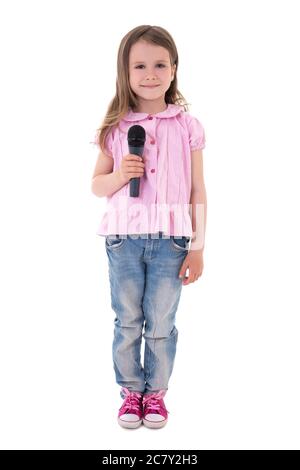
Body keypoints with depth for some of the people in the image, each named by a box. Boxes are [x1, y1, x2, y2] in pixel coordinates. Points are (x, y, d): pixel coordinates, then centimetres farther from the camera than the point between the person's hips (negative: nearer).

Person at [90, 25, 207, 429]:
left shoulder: (187, 126, 0)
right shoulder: (115, 127, 2)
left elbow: (197, 191, 1)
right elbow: (96, 186, 9)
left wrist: (198, 247, -2)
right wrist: (119, 175, -13)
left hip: (171, 240, -1)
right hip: (124, 239, 1)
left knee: (161, 323, 8)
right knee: (127, 322, 12)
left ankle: (156, 392, 28)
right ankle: (131, 391, 30)